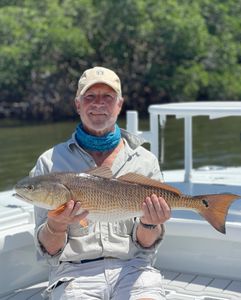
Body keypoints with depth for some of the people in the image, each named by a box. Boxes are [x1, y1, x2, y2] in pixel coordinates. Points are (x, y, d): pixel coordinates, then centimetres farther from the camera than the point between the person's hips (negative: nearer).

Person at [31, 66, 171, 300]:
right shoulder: (50, 162, 4)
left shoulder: (145, 161, 8)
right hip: (73, 271, -1)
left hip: (131, 266, 1)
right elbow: (47, 250, 4)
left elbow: (146, 245, 8)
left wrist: (149, 224, -13)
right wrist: (56, 225, -17)